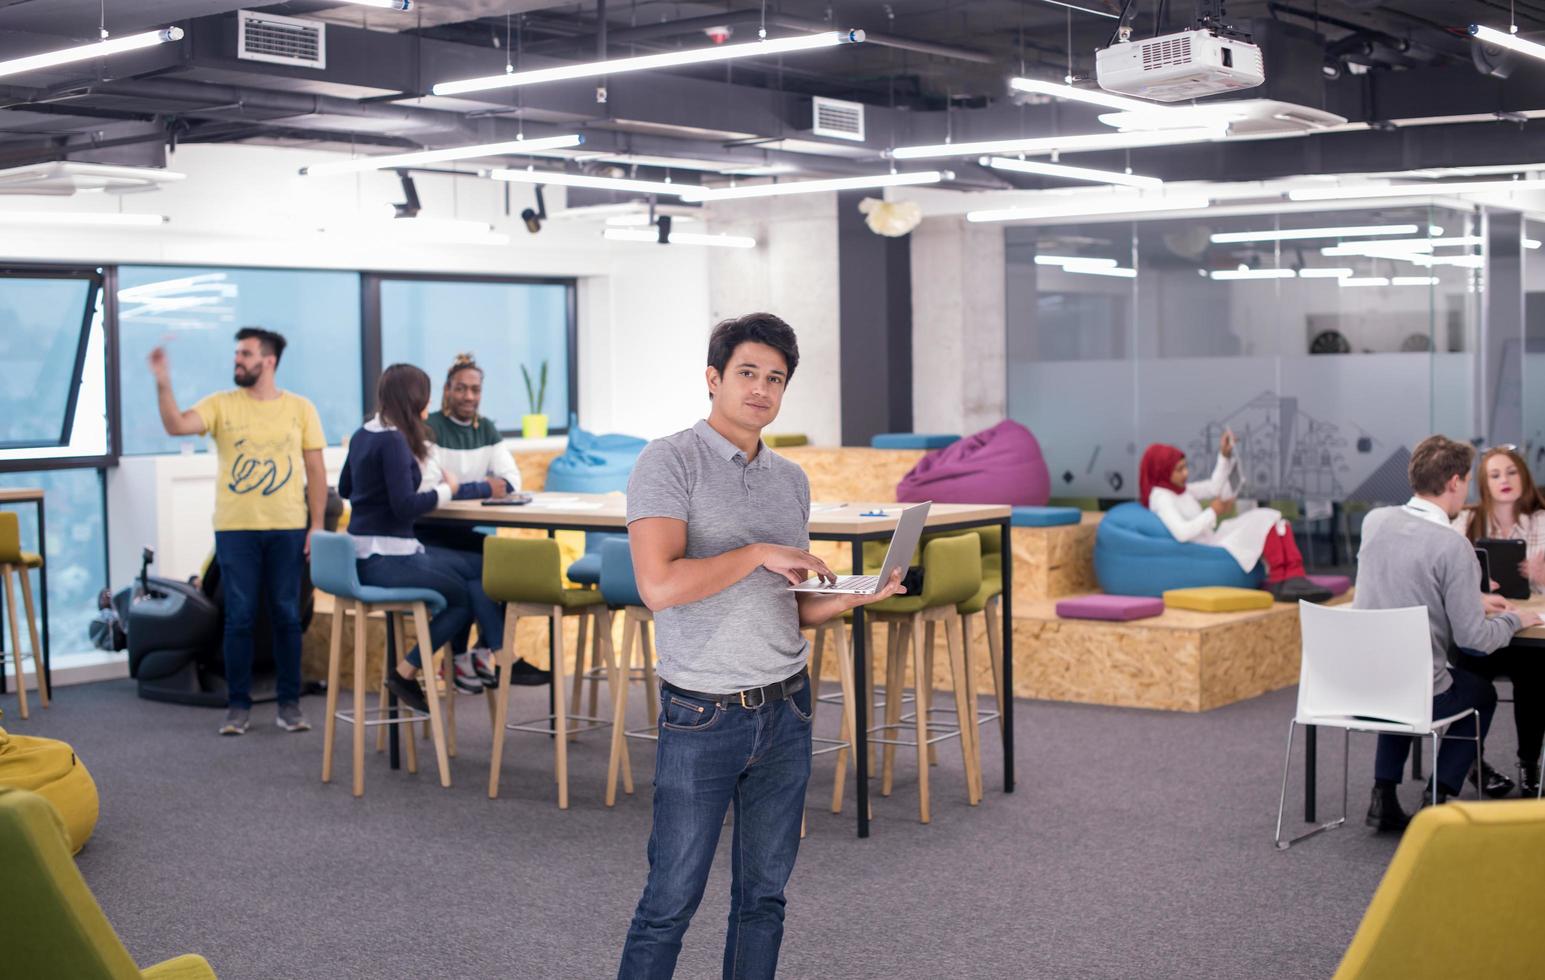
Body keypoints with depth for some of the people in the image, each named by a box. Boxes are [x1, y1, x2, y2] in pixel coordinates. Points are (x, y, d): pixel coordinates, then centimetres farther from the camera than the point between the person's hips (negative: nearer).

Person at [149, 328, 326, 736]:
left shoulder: (300, 409, 4)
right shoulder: (220, 404, 4)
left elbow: (316, 471, 4)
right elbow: (177, 425, -12)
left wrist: (317, 525, -1)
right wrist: (163, 383, -23)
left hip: (287, 528, 0)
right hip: (235, 528, 0)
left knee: (286, 615, 5)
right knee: (239, 617, 3)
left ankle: (290, 703, 14)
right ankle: (238, 705, 11)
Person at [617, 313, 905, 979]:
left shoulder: (792, 480, 12)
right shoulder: (670, 462, -9)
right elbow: (660, 586, -22)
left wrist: (851, 597, 0)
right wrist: (759, 552, -16)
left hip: (786, 710, 6)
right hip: (702, 718, -6)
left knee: (764, 895, 12)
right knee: (671, 902, 0)